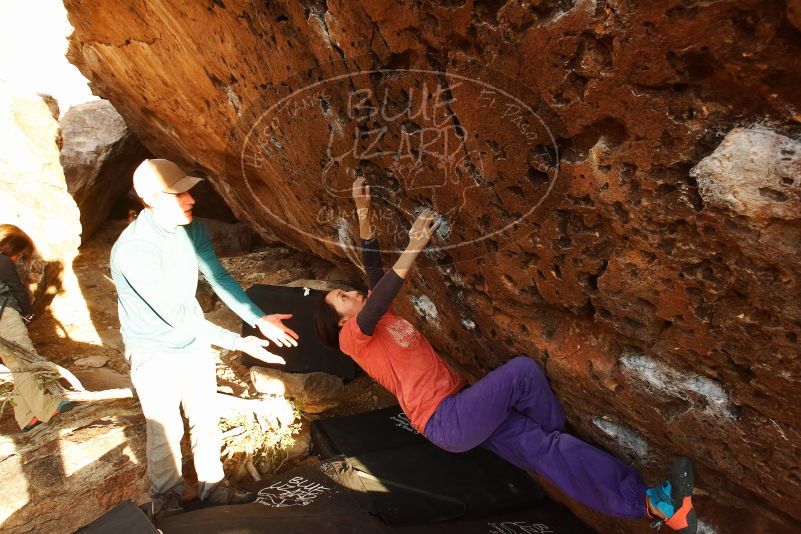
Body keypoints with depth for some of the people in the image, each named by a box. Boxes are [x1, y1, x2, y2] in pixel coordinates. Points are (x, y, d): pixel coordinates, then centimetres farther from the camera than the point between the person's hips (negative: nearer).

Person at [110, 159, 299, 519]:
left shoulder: (192, 230, -9)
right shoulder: (133, 249, -29)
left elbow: (220, 279, -4)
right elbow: (176, 315, -29)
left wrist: (260, 319, -14)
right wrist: (238, 343, -28)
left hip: (194, 340, 5)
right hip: (155, 353, -5)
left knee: (206, 419, 16)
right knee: (166, 431, 11)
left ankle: (213, 486, 36)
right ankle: (166, 496, 39)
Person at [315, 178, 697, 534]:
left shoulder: (379, 317, 20)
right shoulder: (352, 337, -3)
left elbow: (372, 264, 16)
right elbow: (379, 298, -24)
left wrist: (364, 214, 8)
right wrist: (414, 246, -29)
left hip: (462, 406, 8)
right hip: (444, 421, -8)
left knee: (545, 447, -5)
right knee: (521, 369, -21)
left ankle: (649, 502, -4)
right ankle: (554, 426, 7)